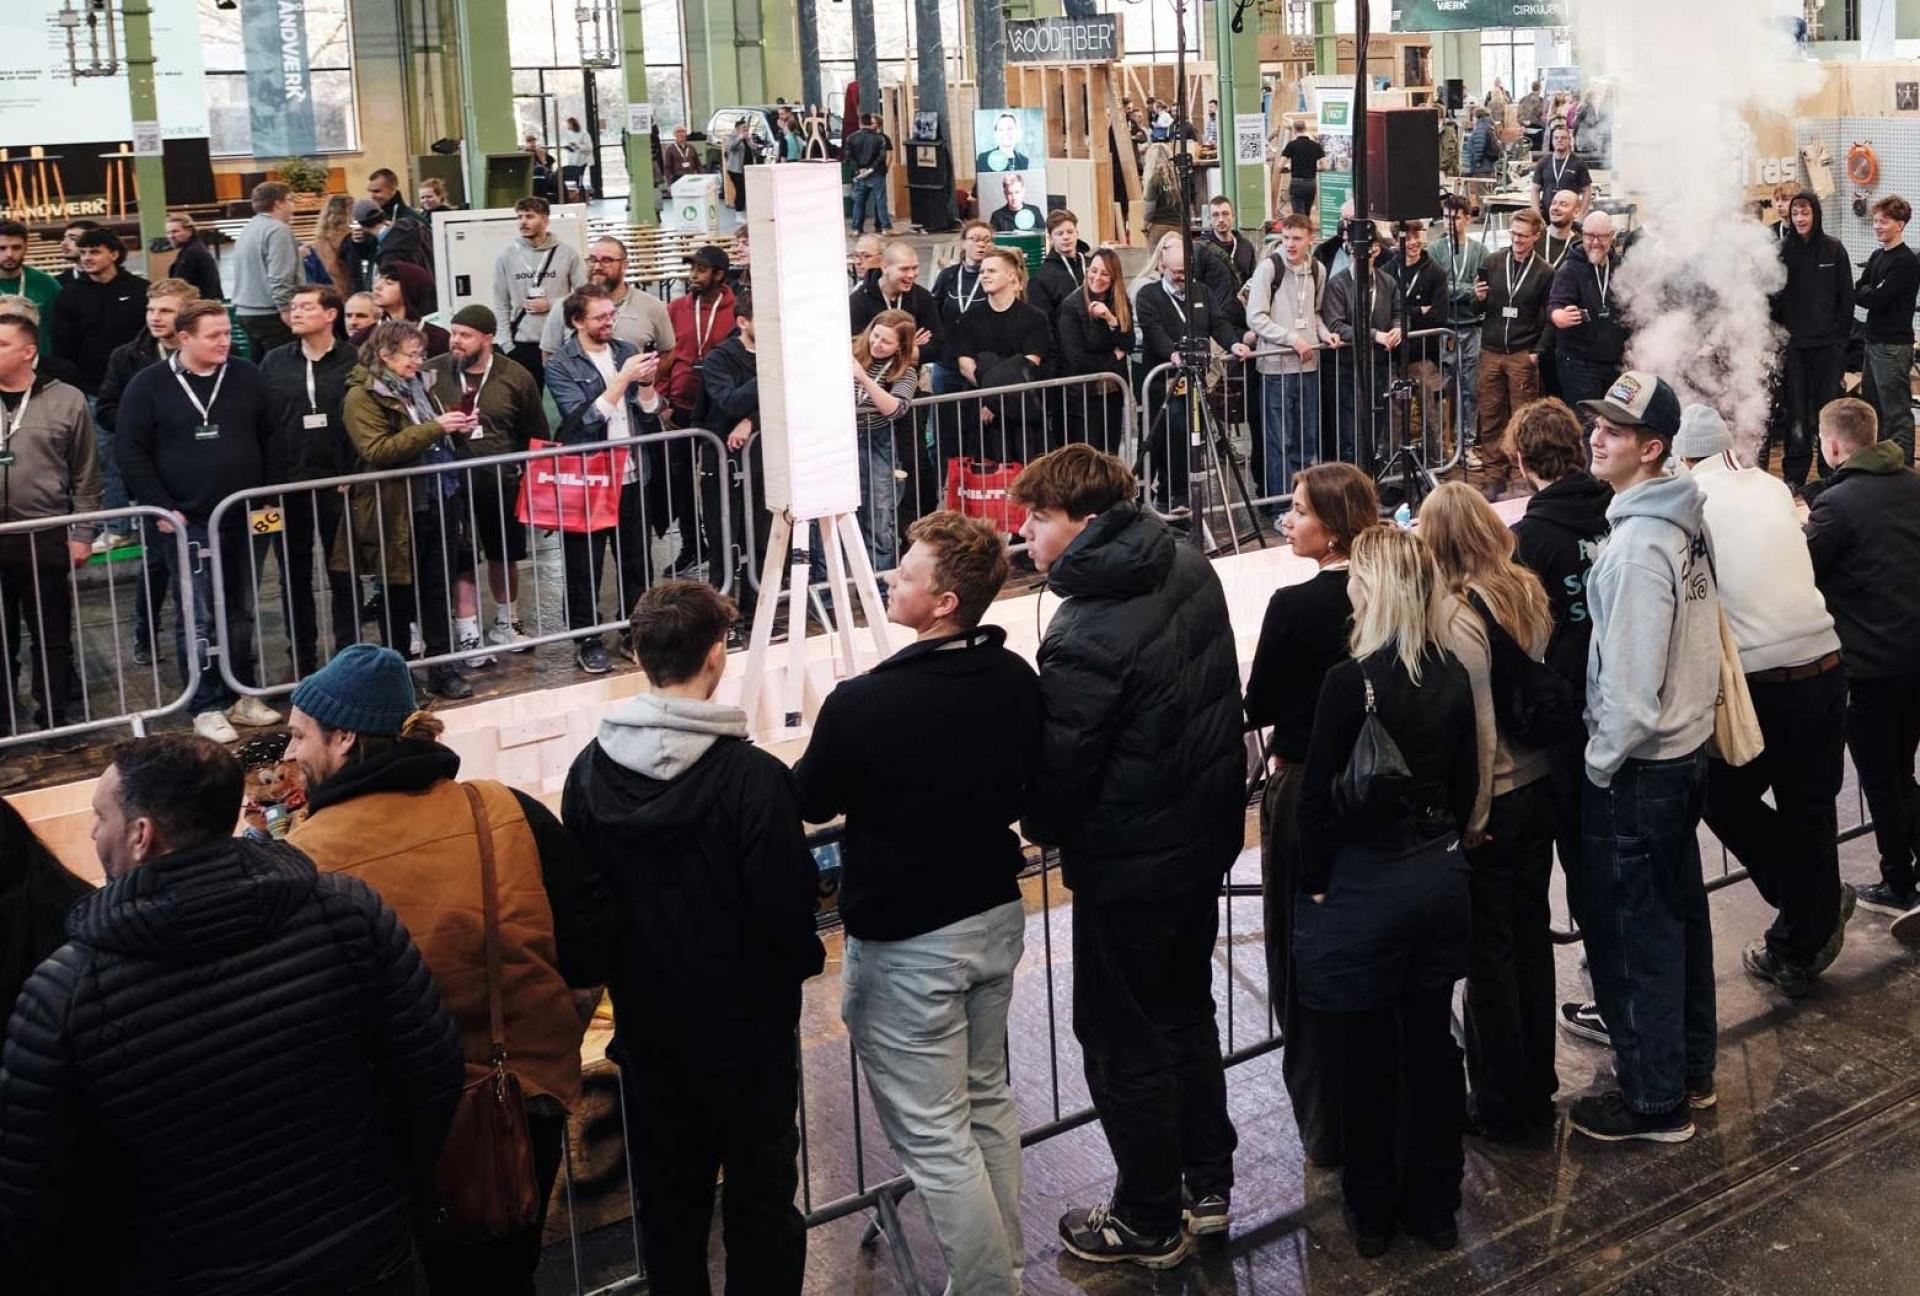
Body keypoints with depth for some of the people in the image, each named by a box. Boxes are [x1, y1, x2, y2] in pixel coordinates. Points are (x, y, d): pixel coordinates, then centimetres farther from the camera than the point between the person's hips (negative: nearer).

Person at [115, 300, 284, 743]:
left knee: (242, 613, 11)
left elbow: (272, 437, 11)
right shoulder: (149, 385, -5)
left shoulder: (247, 377, 5)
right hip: (188, 523, -3)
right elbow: (130, 450, -5)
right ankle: (206, 707, 5)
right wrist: (162, 507, -10)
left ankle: (242, 696, 21)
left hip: (246, 519, 4)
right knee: (197, 618, -2)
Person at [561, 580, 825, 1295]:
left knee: (667, 1191, 18)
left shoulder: (590, 771, -7)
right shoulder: (753, 776, -22)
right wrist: (803, 958, 3)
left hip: (646, 1021, 5)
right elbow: (786, 906, -19)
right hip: (747, 1021, -4)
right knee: (761, 1190, 11)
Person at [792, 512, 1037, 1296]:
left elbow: (808, 804, -7)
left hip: (907, 943, -7)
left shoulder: (862, 706, -25)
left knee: (934, 1138, 4)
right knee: (986, 1101, 23)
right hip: (996, 917, 8)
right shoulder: (1017, 679, -6)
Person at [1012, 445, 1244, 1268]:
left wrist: (1042, 829, 0)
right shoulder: (1192, 571, -3)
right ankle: (1207, 1186, 38)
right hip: (1206, 834, 9)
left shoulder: (1086, 636, -29)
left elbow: (1059, 766, -20)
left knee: (1124, 1043, 9)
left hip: (1129, 866, -8)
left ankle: (1150, 1224, 23)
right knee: (1187, 1015, 24)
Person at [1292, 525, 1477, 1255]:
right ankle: (1434, 1208, 27)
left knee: (1366, 1062, 8)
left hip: (1364, 890, -6)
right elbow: (1465, 784, 8)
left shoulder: (1351, 681, -19)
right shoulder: (1452, 675, -1)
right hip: (1440, 880, 6)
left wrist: (1314, 885, -2)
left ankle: (1373, 1216, 21)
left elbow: (1320, 796, -14)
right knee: (1432, 1046, 15)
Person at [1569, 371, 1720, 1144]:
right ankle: (1690, 1069, 33)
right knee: (1678, 916, 19)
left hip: (1636, 768, -9)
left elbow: (1629, 680, -24)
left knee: (1631, 934, 2)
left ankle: (1655, 1100, 12)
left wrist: (1600, 763, -12)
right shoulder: (1686, 522, 6)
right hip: (1685, 749, 9)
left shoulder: (1637, 544, -23)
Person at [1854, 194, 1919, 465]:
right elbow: (1857, 294, 10)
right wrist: (1871, 292, -9)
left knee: (1896, 412, -6)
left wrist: (1866, 293, 0)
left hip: (1894, 346, -9)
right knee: (1873, 407, 15)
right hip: (1874, 341, 9)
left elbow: (1875, 300, -19)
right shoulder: (1877, 256, 14)